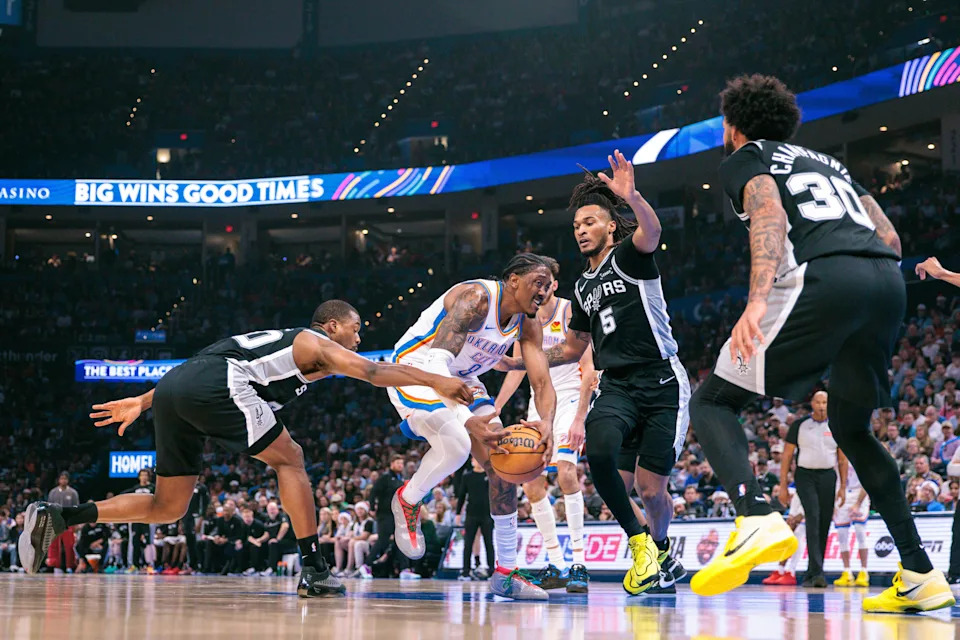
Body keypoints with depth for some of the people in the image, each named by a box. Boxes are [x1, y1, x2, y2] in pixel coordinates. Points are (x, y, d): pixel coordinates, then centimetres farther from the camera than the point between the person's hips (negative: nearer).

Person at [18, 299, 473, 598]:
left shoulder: (277, 342, 37)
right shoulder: (317, 344, 16)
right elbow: (372, 372, -1)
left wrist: (143, 402, 33)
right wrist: (435, 382, -1)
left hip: (173, 388, 8)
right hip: (213, 387, -8)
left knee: (167, 508, 13)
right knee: (289, 459, 6)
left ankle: (59, 517, 1)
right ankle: (313, 570, 0)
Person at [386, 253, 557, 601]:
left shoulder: (527, 324, -4)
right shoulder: (476, 298, -28)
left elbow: (542, 381, -11)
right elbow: (438, 358, -38)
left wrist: (546, 423, -36)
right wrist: (467, 420, -52)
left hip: (460, 379, 8)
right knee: (457, 442, -33)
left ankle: (506, 572, 3)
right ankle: (407, 500, 0)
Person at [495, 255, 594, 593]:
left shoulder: (570, 312, -12)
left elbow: (589, 369, -16)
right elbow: (518, 369, 18)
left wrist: (579, 419, -24)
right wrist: (493, 410, 13)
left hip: (569, 399, -7)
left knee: (565, 471, -26)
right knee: (531, 484, 1)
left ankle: (579, 564, -24)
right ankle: (556, 566, 11)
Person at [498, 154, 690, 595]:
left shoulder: (628, 257, -1)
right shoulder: (585, 285, 20)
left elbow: (651, 232, -27)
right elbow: (572, 349, 31)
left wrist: (631, 197, -48)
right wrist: (522, 361, 18)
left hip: (662, 384, -5)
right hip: (616, 387, 5)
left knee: (650, 489, -5)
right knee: (599, 450, -28)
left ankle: (660, 549, 30)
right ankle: (641, 543, -9)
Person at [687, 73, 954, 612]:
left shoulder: (745, 158, 17)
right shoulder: (828, 162, 36)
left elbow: (771, 218, -6)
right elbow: (889, 237, 27)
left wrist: (758, 301, -20)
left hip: (822, 278, -7)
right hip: (889, 282, 7)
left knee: (712, 402, 3)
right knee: (852, 428, 25)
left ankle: (758, 520, -26)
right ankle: (921, 577, 17)